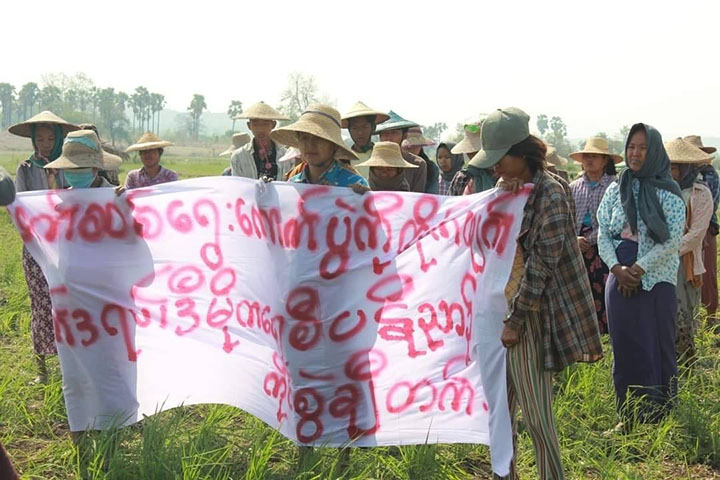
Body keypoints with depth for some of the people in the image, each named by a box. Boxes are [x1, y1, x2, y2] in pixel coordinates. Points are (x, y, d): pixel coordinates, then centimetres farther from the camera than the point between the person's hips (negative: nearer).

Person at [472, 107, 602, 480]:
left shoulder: (549, 194, -13)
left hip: (529, 312, -7)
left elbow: (542, 262, -15)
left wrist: (516, 319, -15)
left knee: (535, 412, -2)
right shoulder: (508, 187, 11)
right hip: (497, 308, 7)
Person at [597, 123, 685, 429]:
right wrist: (617, 268, -10)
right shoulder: (615, 191, 8)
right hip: (619, 280, 4)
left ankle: (660, 419, 12)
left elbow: (673, 239, -10)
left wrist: (639, 267, -16)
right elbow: (602, 234, 5)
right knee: (625, 348, 7)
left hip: (656, 280, -3)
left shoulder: (668, 192, -3)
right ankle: (628, 416, 17)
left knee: (657, 347, 1)